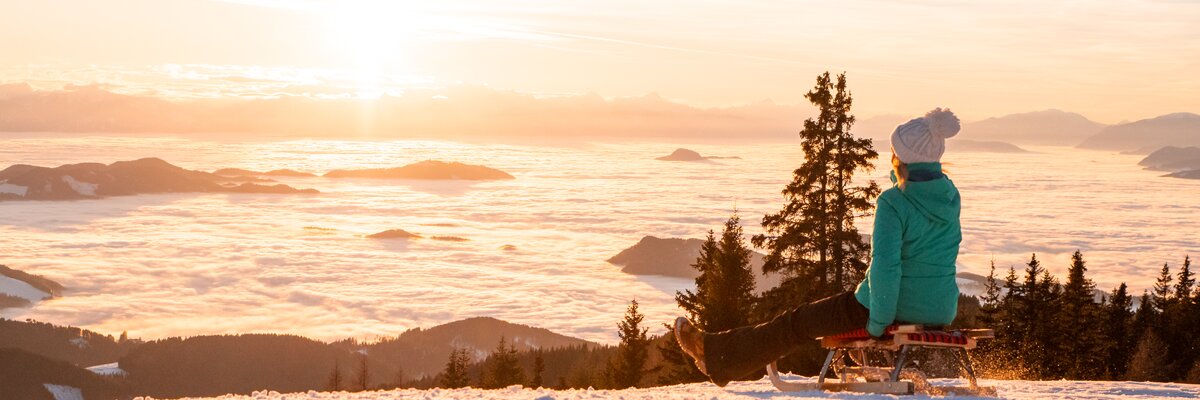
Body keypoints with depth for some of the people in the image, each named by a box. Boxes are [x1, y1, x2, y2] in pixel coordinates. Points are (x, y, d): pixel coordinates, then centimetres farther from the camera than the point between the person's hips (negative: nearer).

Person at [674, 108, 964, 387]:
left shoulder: (894, 203, -19)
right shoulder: (951, 195, 2)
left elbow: (885, 265, -27)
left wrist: (877, 322, -15)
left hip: (897, 306, -7)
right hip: (942, 311, 7)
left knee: (798, 322, 9)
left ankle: (717, 356, 21)